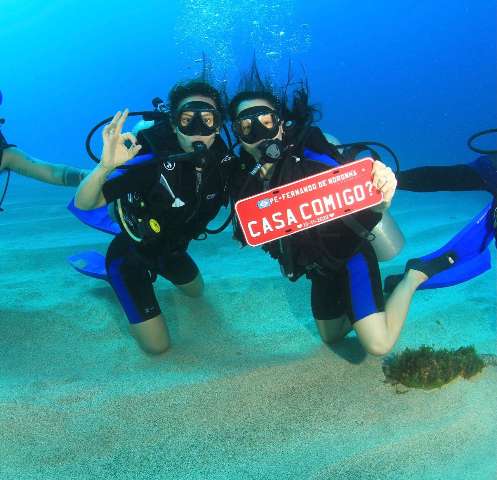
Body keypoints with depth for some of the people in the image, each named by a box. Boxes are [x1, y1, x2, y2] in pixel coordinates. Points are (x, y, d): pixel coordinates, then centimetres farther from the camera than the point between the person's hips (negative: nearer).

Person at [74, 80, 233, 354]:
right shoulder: (151, 159, -37)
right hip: (131, 252, -6)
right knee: (157, 345, 2)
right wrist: (105, 166, -58)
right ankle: (121, 279, 21)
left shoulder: (221, 157, -19)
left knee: (196, 291, 32)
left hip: (172, 249, 6)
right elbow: (83, 204, -40)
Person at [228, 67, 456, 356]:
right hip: (320, 267, 7)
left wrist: (382, 199, -53)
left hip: (350, 256, -7)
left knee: (379, 345, -15)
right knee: (332, 337, 25)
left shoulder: (312, 161, -27)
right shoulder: (246, 178, -9)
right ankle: (390, 286, 41)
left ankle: (417, 273, 8)